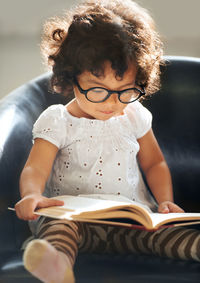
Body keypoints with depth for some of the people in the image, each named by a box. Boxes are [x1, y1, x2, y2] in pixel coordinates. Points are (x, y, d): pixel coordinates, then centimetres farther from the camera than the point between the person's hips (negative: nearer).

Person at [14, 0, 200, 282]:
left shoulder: (134, 116, 10)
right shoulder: (57, 122, 0)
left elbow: (154, 164, 22)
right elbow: (35, 169, -8)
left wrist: (165, 200, 3)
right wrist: (32, 194, -33)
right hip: (75, 216, -3)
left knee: (173, 232, -28)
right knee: (57, 226, -38)